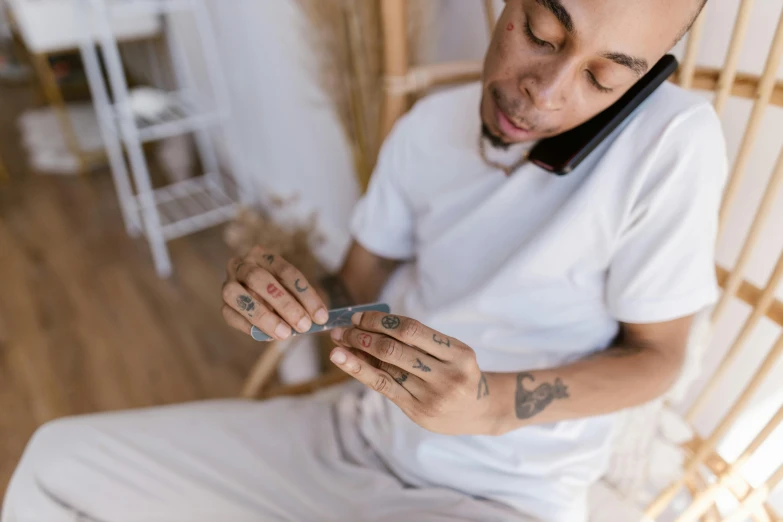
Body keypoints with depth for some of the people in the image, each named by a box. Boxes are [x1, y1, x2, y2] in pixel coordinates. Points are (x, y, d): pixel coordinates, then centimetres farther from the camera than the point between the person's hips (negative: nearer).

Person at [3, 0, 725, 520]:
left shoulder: (673, 142, -18)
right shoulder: (428, 127, -4)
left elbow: (656, 358, -10)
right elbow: (354, 289, 3)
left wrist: (490, 404, -27)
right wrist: (282, 297, -19)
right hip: (363, 431, 4)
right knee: (60, 460, 3)